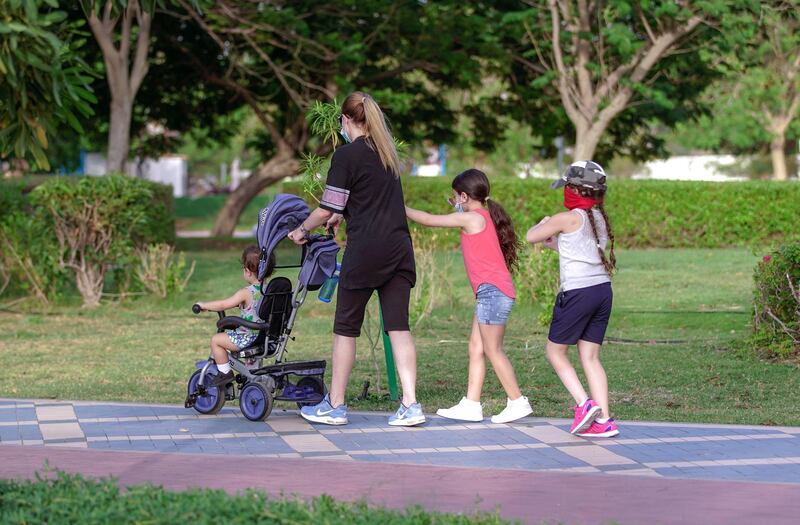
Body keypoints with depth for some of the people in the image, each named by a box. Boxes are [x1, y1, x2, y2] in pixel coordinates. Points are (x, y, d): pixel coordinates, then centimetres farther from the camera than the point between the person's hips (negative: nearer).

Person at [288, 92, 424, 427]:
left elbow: (326, 209, -6)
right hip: (400, 248, 6)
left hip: (365, 250, -6)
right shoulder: (387, 153, 15)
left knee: (346, 327, 5)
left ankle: (335, 406, 11)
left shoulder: (347, 155, -6)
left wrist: (301, 230, 11)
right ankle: (410, 405, -4)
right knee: (398, 326, 3)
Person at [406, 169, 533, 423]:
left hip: (493, 290, -10)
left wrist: (402, 209, 5)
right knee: (476, 347, 8)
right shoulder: (485, 217, 16)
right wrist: (461, 211, 27)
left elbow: (429, 220, -6)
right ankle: (471, 405, 7)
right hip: (489, 293, 10)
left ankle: (518, 401, 0)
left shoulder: (471, 218, -10)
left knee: (493, 350, -4)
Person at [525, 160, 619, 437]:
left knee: (555, 351, 8)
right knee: (590, 357, 10)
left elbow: (531, 236, 3)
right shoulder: (600, 219, 11)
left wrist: (544, 224, 21)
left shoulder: (568, 219, -11)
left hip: (577, 293, -7)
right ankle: (603, 420, 3)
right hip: (603, 290, 7)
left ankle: (584, 404, -5)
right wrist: (554, 242, 27)